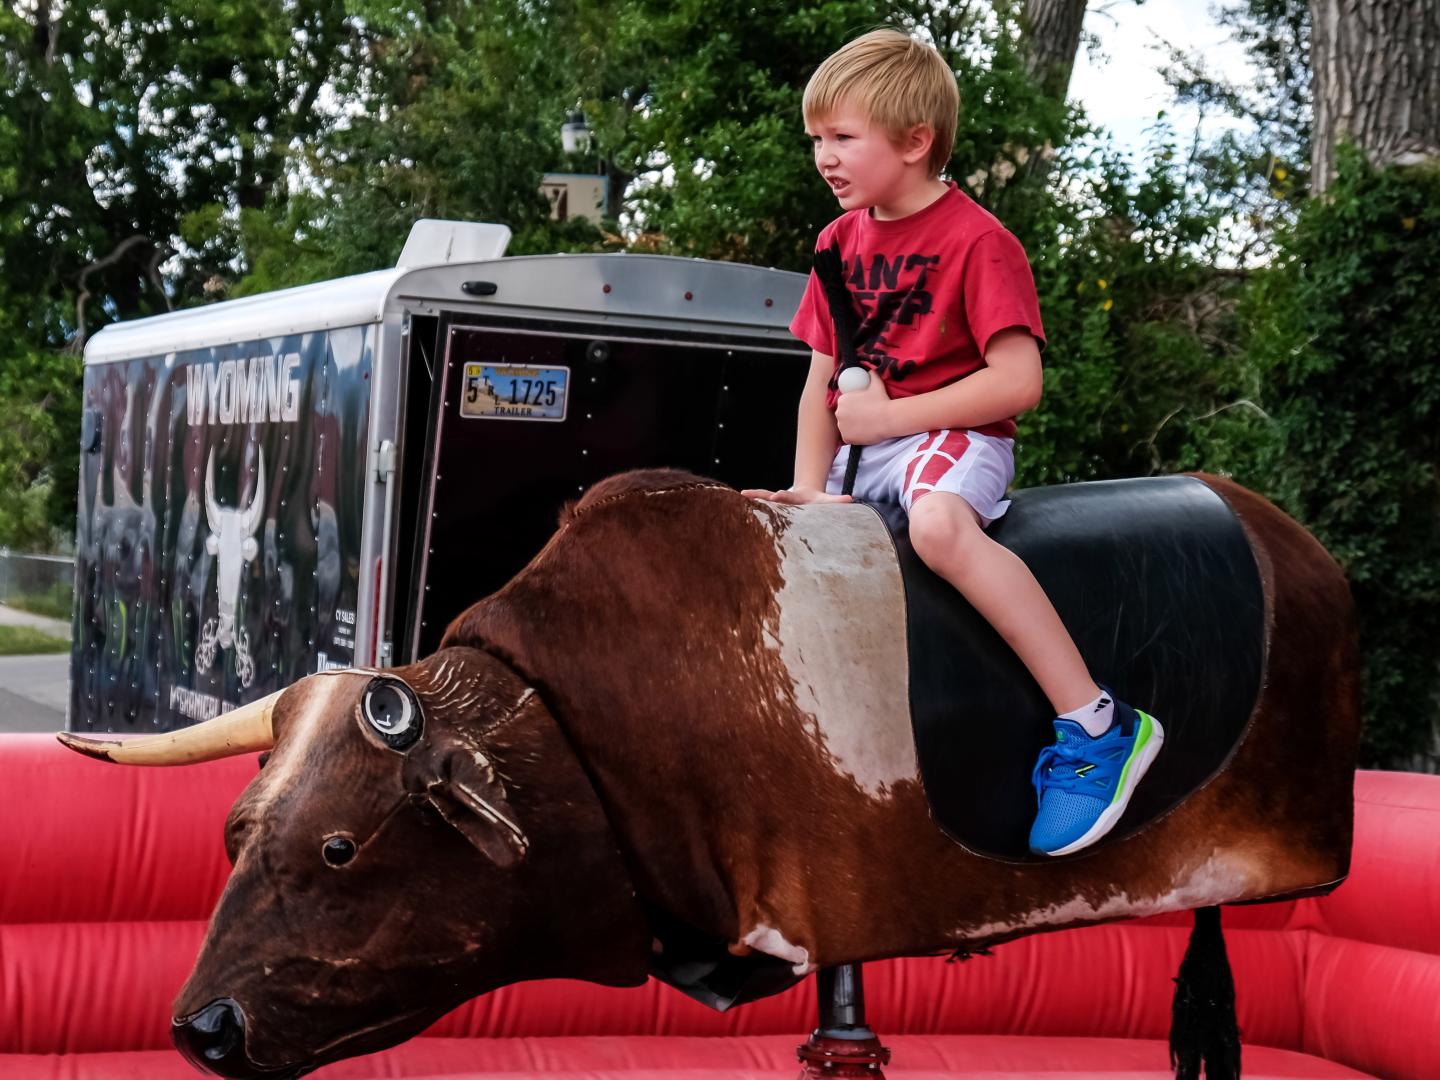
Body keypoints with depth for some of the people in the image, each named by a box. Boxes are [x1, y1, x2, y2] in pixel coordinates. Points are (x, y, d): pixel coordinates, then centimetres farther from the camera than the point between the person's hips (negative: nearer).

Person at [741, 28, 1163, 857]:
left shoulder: (978, 242, -11)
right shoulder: (841, 241, 12)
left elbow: (1018, 383, -19)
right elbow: (822, 378, 11)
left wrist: (892, 414, -16)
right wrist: (809, 487, -3)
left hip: (954, 437, -8)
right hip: (861, 446, 9)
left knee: (939, 523, -38)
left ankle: (1097, 726, -38)